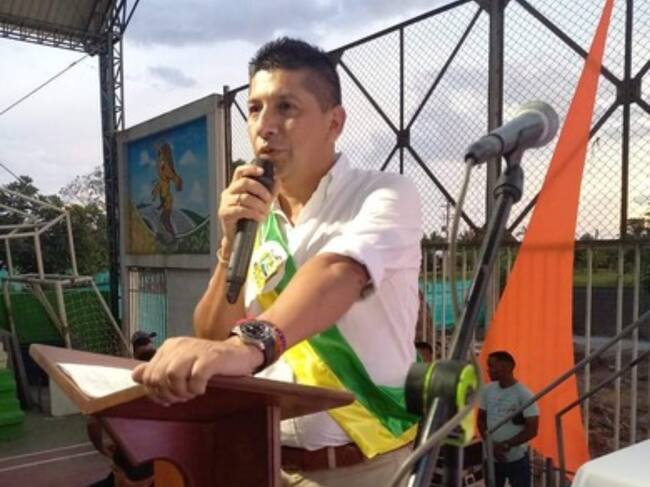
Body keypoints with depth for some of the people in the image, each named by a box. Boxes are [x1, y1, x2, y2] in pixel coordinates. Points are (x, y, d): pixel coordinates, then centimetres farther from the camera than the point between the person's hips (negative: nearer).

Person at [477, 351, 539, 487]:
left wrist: (505, 445, -19)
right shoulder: (487, 390, -2)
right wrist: (490, 444, -9)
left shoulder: (524, 395, -15)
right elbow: (481, 419, 6)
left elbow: (532, 430, -16)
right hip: (492, 458, 5)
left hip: (517, 459, -5)